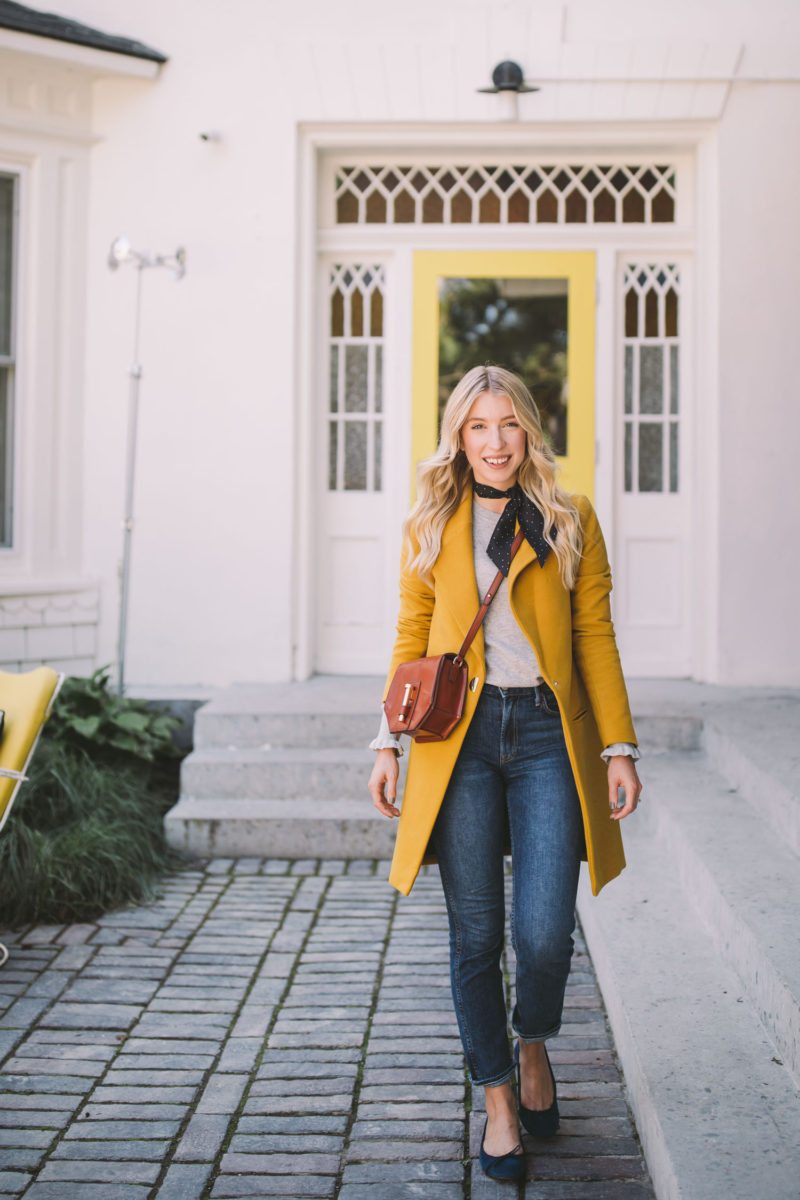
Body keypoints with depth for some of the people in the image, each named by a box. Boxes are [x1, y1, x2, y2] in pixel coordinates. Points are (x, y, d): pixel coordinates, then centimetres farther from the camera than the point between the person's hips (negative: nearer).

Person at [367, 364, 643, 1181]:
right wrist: (388, 744, 6)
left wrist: (619, 748, -1)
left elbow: (596, 639, 5)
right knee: (475, 936, 2)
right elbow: (411, 639, 12)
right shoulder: (429, 526, 9)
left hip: (547, 734, -1)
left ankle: (532, 1046, 25)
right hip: (460, 738, 1)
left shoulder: (571, 521, 6)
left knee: (544, 932, -8)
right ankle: (498, 1099, 21)